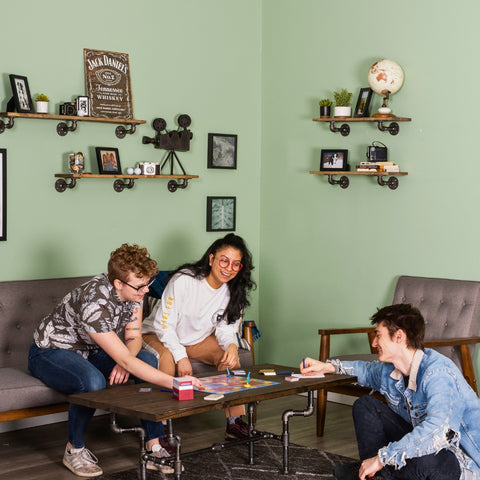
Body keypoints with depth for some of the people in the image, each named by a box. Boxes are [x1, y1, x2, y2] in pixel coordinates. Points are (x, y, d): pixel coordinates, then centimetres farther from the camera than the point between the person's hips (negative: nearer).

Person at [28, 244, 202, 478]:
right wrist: (173, 382, -44)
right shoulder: (94, 304, -37)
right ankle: (74, 450, -12)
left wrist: (124, 361, -28)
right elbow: (125, 360, -39)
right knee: (93, 381, -38)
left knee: (148, 359, -13)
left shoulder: (132, 289, -12)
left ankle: (154, 445, -10)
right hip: (50, 352, -8)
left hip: (89, 351, 8)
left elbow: (134, 337, -5)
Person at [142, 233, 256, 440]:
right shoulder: (183, 280, -26)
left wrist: (231, 345, -28)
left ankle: (235, 423, -14)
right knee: (167, 358, -36)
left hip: (198, 339, 5)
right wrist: (181, 356, -33)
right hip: (159, 336, -5)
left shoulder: (233, 291, -8)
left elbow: (226, 329, -4)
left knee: (230, 355, -20)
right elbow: (163, 325, -24)